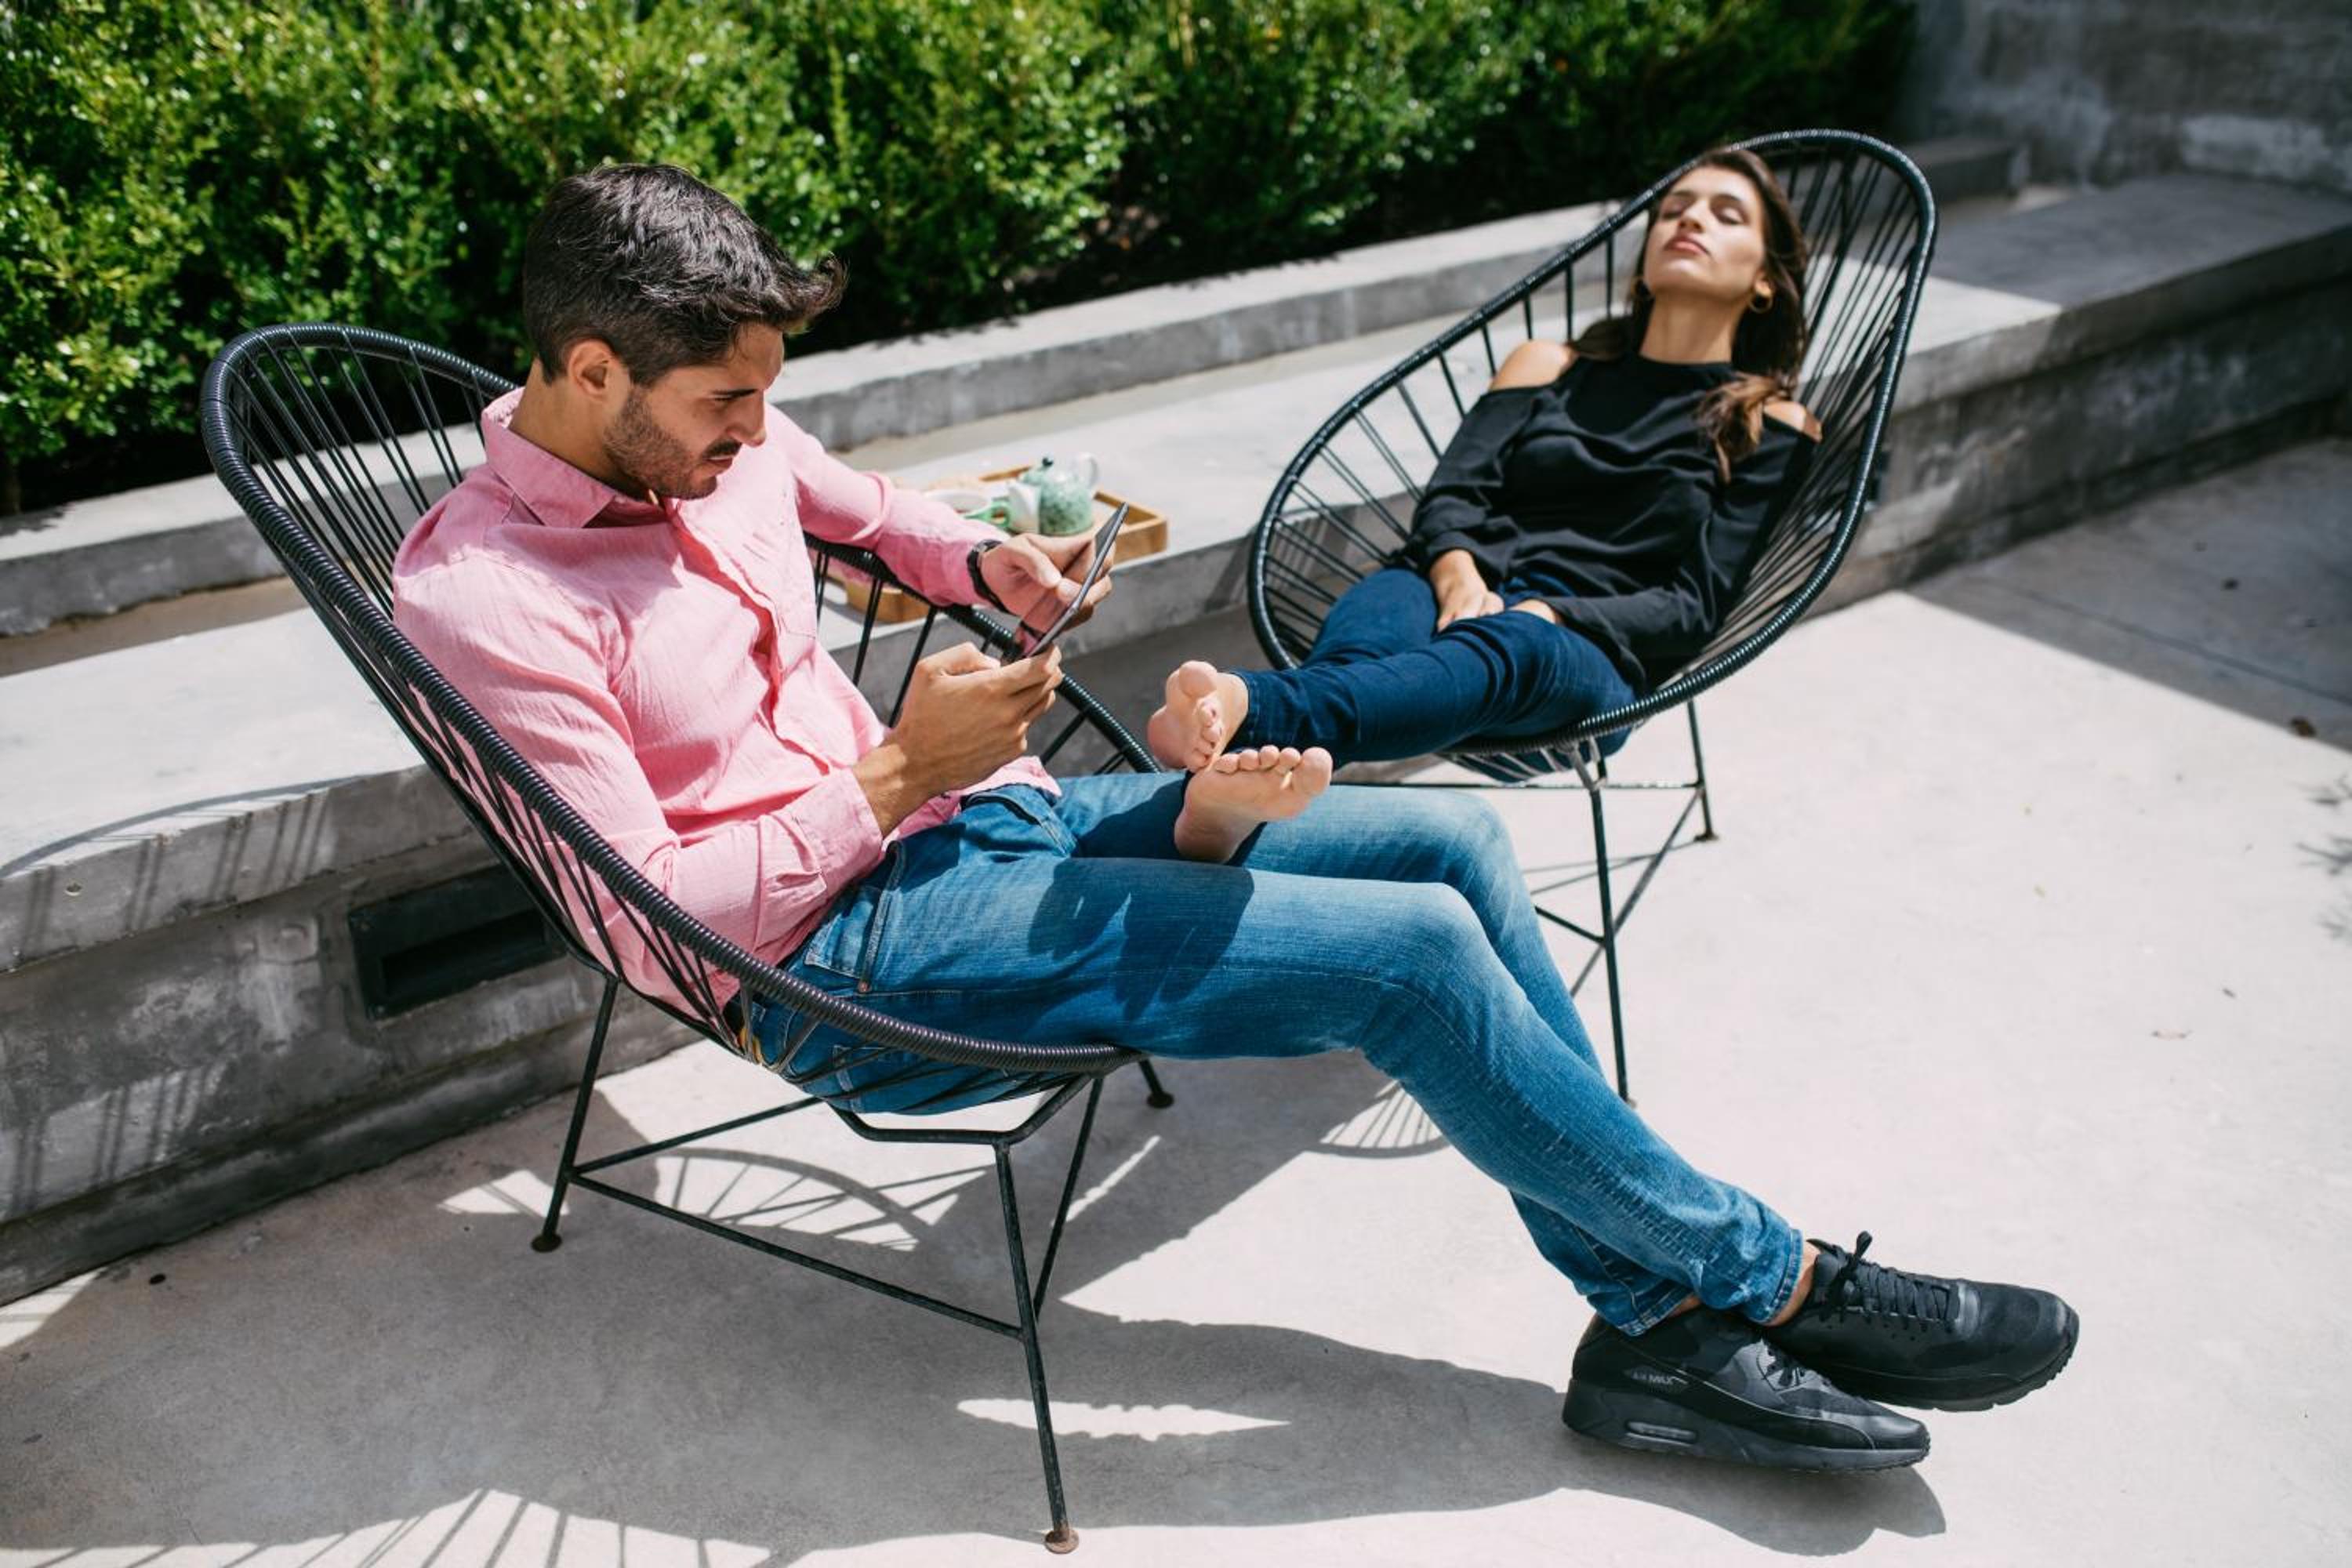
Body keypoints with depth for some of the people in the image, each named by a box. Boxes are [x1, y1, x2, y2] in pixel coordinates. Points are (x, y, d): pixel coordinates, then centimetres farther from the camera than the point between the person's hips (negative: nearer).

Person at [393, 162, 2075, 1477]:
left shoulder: (722, 433, 6)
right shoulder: (480, 597, -15)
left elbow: (859, 502, 29)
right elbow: (661, 922, -17)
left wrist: (981, 559, 7)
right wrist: (896, 779, -18)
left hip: (981, 815, 9)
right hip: (846, 952, -8)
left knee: (1457, 843, -5)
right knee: (1414, 950, -20)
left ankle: (1659, 1325, 2)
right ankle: (1771, 1280, 3)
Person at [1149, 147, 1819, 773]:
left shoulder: (1772, 428, 16)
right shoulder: (1546, 365, 25)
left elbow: (1695, 607, 4)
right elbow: (1450, 493, 10)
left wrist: (1549, 614, -13)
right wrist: (1459, 577, -14)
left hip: (1584, 656, -3)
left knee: (1503, 647, -39)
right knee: (1374, 611, -34)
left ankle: (1250, 712, -66)